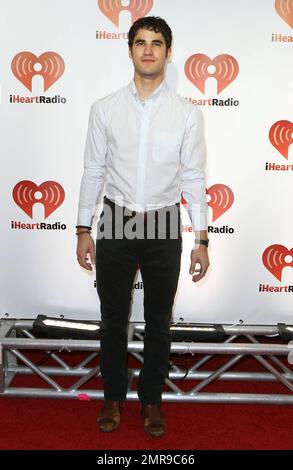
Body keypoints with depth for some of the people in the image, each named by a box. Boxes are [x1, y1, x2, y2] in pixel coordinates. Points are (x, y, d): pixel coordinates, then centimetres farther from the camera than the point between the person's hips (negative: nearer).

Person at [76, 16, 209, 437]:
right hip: (115, 223, 1)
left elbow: (194, 178, -1)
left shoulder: (187, 113, -2)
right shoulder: (105, 109, -1)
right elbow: (93, 171, 3)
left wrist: (201, 240, -4)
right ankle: (114, 396, 33)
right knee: (113, 317, 12)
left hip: (164, 226, 0)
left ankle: (152, 399, 32)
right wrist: (83, 231, 1)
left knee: (159, 320, 12)